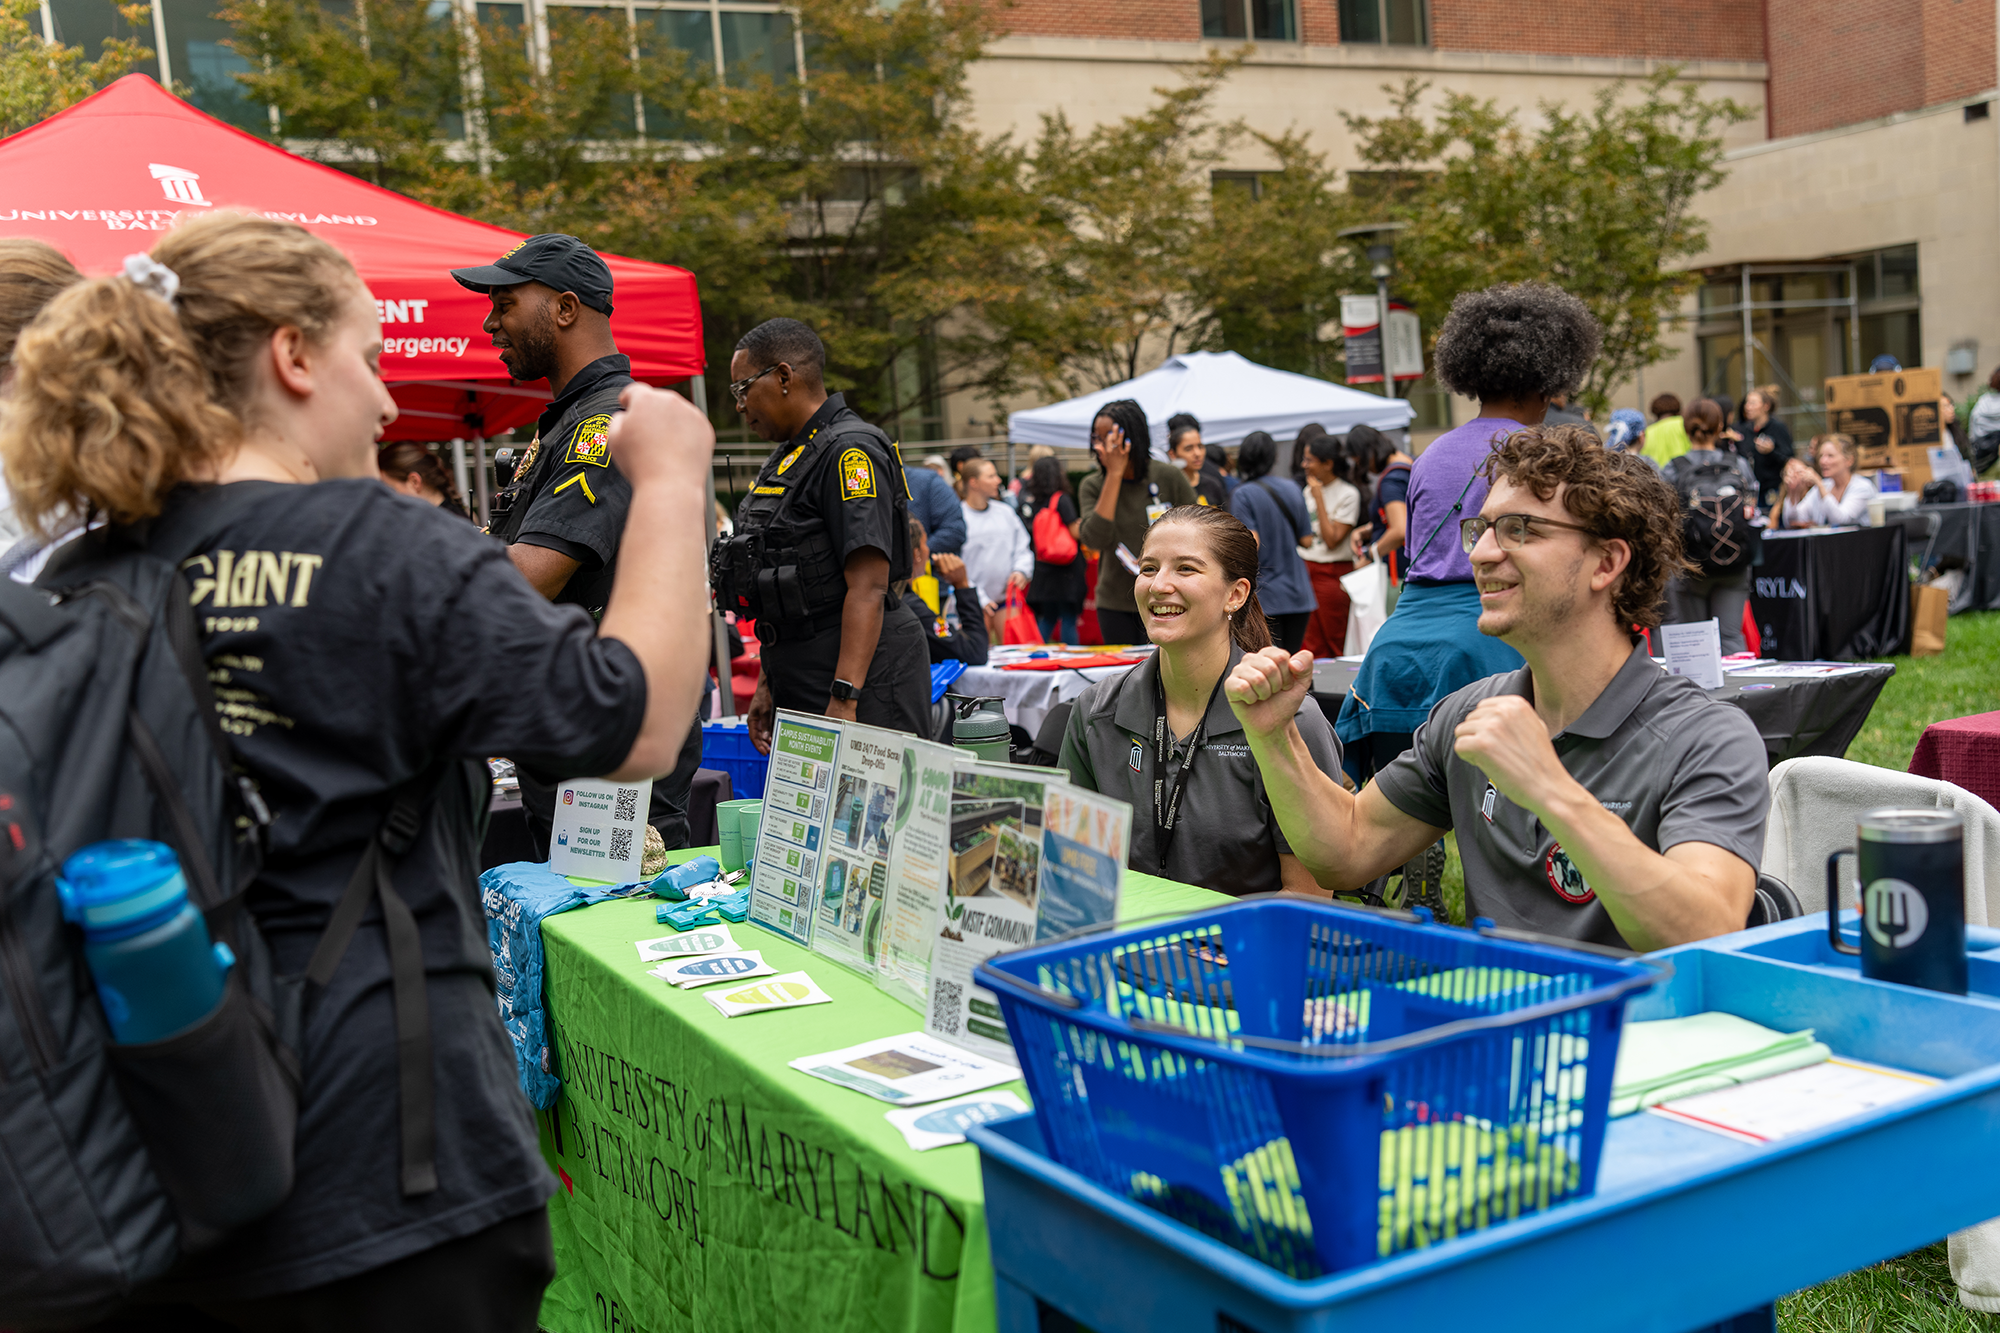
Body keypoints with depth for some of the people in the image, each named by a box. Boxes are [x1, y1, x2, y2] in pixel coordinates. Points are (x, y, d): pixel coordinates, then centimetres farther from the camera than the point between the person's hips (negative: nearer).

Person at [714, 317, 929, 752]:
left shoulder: (850, 452, -13)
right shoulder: (787, 457, 18)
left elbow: (868, 587, -22)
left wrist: (844, 699, -27)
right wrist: (767, 684, 20)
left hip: (862, 683, -9)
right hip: (799, 684, 9)